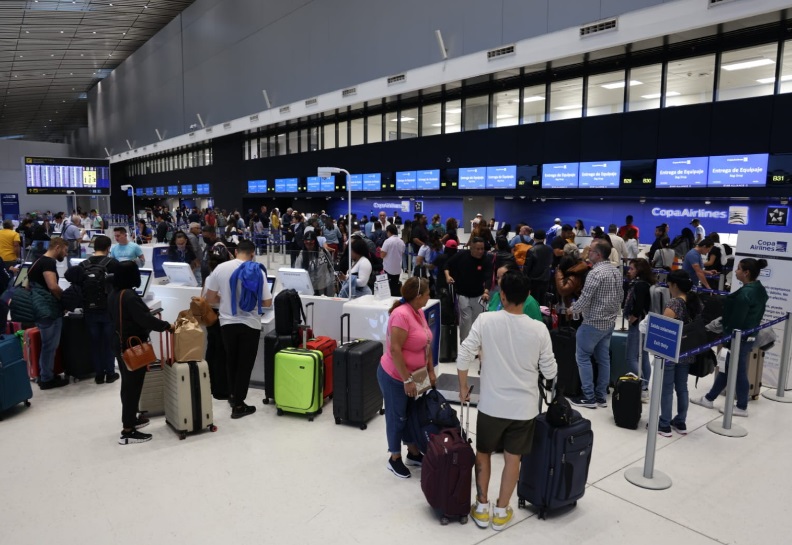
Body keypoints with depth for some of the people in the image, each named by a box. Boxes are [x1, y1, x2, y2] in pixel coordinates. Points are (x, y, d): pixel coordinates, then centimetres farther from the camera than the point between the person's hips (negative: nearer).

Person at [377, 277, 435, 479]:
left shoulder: (419, 312, 3)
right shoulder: (401, 315, -26)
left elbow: (427, 343, 12)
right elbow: (394, 350, -28)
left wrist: (430, 370, 11)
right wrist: (407, 380, -24)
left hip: (413, 375, 8)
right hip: (395, 377, -8)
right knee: (397, 417, 7)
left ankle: (413, 453, 35)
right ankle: (394, 459, 24)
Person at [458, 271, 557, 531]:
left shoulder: (485, 320, -16)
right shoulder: (539, 329, -13)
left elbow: (463, 357, -15)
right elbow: (550, 372, -5)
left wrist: (463, 386, 1)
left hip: (491, 404, -1)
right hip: (524, 406, 1)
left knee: (483, 453, 20)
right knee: (512, 458, 17)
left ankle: (482, 508, 29)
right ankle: (501, 512, 29)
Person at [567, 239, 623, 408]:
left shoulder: (595, 273, -20)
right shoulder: (616, 271, 7)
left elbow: (585, 299, -20)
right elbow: (620, 296, 14)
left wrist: (572, 309, -3)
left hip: (593, 322, -9)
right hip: (609, 322, 9)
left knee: (583, 357, 2)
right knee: (603, 358, 12)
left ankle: (589, 397, 5)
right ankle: (601, 396, 19)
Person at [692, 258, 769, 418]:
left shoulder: (745, 293, -24)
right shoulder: (760, 290, 6)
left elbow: (736, 320, -21)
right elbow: (756, 314, 13)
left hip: (740, 338, -10)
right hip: (750, 335, 10)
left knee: (739, 372, 5)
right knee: (727, 368, 15)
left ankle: (742, 407, 19)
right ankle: (709, 398, 25)